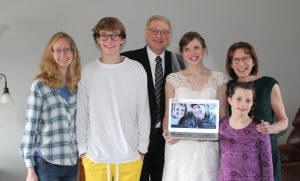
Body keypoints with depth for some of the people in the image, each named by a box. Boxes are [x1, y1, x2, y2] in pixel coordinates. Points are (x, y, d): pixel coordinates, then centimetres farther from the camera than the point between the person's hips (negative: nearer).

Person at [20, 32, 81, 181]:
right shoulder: (40, 86, -5)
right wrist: (30, 169, -9)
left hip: (72, 162, 4)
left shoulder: (77, 86, 7)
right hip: (46, 162, -4)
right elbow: (30, 126, -7)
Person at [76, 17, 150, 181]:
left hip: (130, 156, 0)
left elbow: (143, 112, 2)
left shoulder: (137, 69, -2)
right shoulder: (87, 72, 0)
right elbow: (81, 114, 4)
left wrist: (142, 148, 2)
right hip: (95, 157, 1)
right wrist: (82, 149, 2)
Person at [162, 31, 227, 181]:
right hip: (180, 147, 0)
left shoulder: (218, 78, 4)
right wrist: (168, 132, -13)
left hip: (208, 146, 1)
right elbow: (168, 114, 7)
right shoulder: (173, 79, 3)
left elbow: (222, 115, 7)